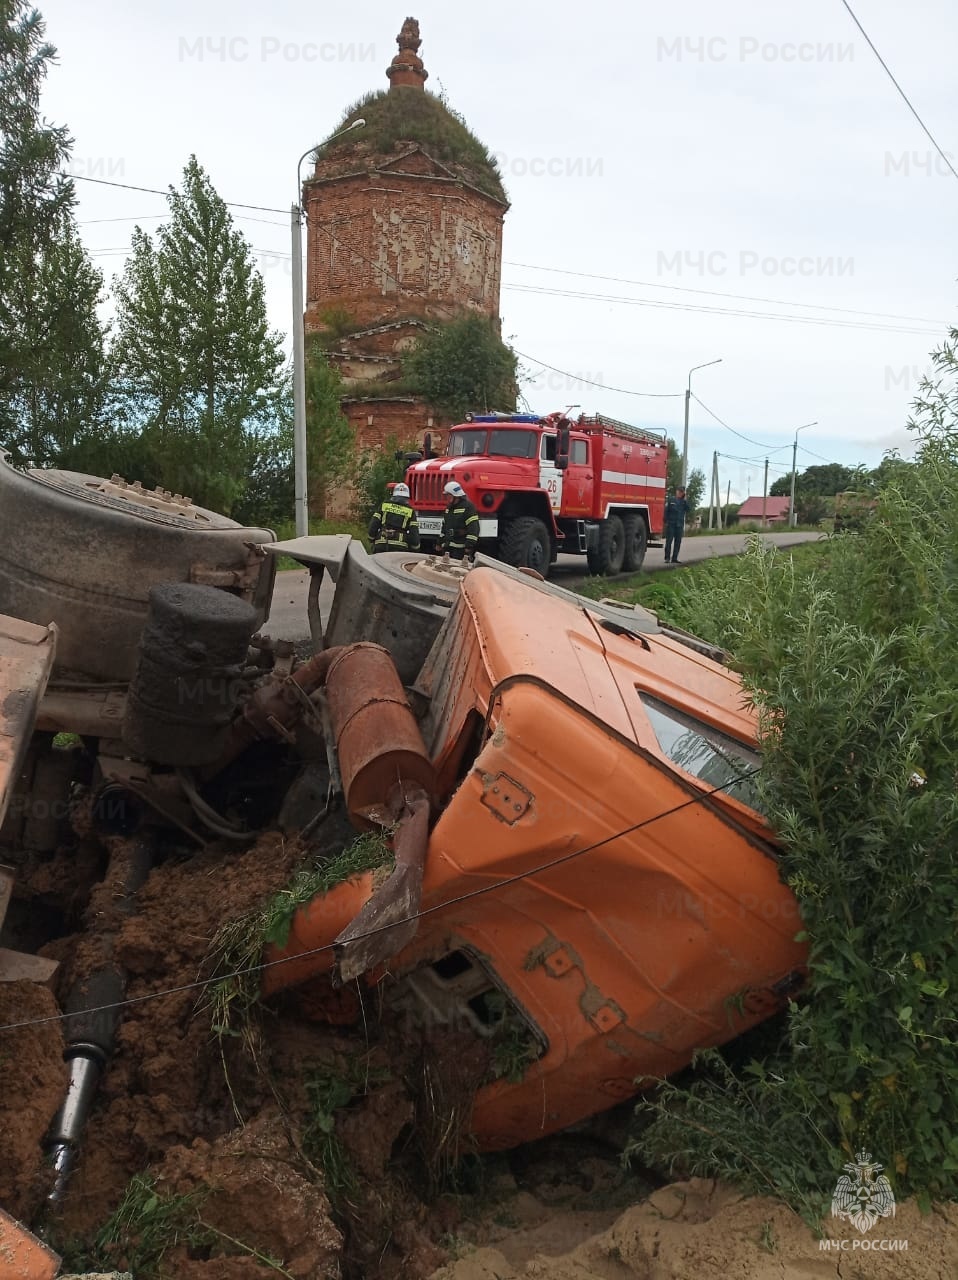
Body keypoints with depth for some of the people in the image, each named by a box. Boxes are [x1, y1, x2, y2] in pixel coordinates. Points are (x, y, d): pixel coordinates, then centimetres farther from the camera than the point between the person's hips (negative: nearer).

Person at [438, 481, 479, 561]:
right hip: (447, 547, 9)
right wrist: (441, 543, 22)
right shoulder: (449, 508, 18)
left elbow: (473, 528, -17)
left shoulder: (468, 507, -10)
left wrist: (469, 546, -21)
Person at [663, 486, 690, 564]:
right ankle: (667, 558, -2)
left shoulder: (683, 501, 13)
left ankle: (674, 558, 8)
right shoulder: (670, 499, 2)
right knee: (669, 541, -5)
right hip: (671, 523, -4)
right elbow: (666, 510, -2)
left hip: (680, 524, 4)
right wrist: (666, 521, -10)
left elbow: (687, 510, -1)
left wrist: (685, 500, -5)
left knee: (678, 542, 4)